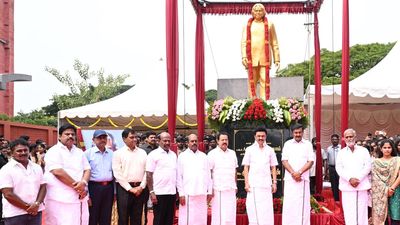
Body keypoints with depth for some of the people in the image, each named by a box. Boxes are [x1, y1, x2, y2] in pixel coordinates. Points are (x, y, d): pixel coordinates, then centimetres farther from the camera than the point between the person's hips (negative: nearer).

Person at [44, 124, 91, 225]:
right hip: (61, 200, -6)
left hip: (79, 198, 6)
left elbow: (87, 170, 12)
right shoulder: (54, 151, -4)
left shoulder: (79, 152, 17)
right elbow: (58, 172, -16)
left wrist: (83, 182, -11)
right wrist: (77, 186, -13)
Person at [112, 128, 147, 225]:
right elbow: (117, 173, -7)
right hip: (124, 188, -3)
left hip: (139, 189, 3)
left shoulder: (142, 152, 10)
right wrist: (130, 188, -11)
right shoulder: (118, 153, -1)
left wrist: (141, 186, -5)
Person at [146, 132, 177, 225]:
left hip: (172, 192, 5)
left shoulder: (173, 154, 11)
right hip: (159, 193, -5)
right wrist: (151, 192, -12)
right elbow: (149, 175, -7)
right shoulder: (153, 154, -5)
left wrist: (177, 190, 12)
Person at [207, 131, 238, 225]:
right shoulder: (212, 154, -1)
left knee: (231, 214, 3)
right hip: (218, 189, -4)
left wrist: (235, 186, 15)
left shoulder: (232, 153, 13)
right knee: (218, 214, -3)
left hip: (231, 189, 4)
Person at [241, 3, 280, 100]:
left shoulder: (269, 24, 11)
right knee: (252, 83, 0)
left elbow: (274, 43, 9)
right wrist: (244, 56, -10)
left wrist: (277, 59, 2)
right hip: (251, 58, 1)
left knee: (264, 82, -7)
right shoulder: (248, 25, 13)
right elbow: (243, 42, 5)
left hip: (265, 58, -1)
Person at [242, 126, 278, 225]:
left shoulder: (270, 150, 10)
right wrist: (246, 183, -4)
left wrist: (274, 183, 3)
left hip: (266, 184, 1)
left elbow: (273, 168, 11)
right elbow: (246, 168, 5)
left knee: (267, 210, -2)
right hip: (253, 184, -1)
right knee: (253, 209, -2)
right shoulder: (249, 149, 7)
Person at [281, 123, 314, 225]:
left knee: (303, 203, -2)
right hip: (290, 179, 0)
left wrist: (299, 172, -11)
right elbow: (284, 161, 2)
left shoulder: (308, 144, 7)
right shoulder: (287, 144, 9)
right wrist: (293, 173, -11)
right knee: (289, 204, -2)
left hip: (304, 179, 0)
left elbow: (310, 161, 0)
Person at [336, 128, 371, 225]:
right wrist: (350, 179, -13)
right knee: (349, 213, -2)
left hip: (362, 185, 0)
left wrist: (358, 178, -11)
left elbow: (367, 166, 1)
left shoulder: (363, 150, 8)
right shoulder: (341, 152, 10)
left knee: (362, 211, 0)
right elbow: (339, 168, 2)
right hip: (347, 186, 0)